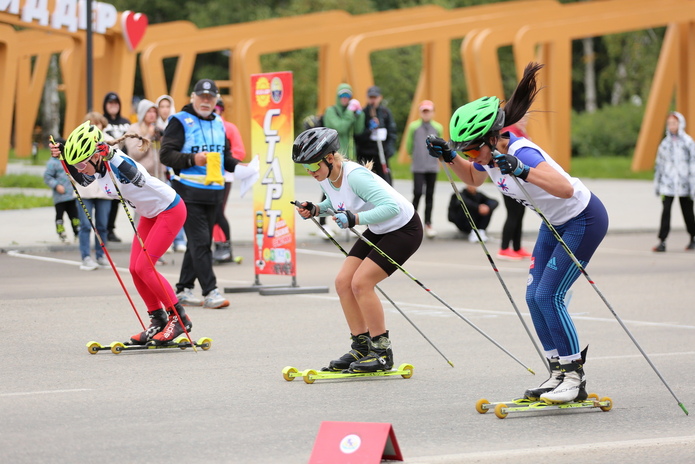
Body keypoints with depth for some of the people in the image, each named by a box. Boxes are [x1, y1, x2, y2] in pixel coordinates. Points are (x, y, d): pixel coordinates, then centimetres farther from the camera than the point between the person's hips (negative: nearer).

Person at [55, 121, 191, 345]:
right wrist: (64, 157, -1)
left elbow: (136, 178, -51)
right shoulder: (96, 169, -7)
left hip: (170, 210, -9)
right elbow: (82, 181, 14)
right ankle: (158, 320, 15)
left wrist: (111, 155, -61)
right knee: (135, 269, 3)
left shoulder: (118, 163, -31)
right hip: (149, 214, 9)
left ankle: (179, 318, -4)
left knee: (143, 267, -13)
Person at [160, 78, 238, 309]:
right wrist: (192, 159, -22)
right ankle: (210, 291, -13)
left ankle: (183, 289, 18)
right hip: (189, 191, -7)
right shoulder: (180, 122, -4)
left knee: (201, 242, 10)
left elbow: (225, 156, 24)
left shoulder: (218, 123, 17)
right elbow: (166, 154, -10)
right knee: (200, 242, -12)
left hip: (213, 192, 7)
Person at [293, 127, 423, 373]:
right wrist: (314, 210, -3)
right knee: (343, 281, 0)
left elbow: (392, 207, -36)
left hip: (403, 229, -9)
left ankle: (382, 352, -7)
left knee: (361, 282, -17)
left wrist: (355, 219, -43)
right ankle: (362, 347, 9)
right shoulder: (325, 178, -5)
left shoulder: (354, 176, -31)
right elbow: (334, 204, 17)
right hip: (377, 230, 9)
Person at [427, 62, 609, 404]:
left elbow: (565, 189, -45)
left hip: (583, 219, -9)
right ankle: (560, 373, 12)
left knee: (549, 295, -13)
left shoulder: (521, 153, -32)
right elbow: (473, 179, 19)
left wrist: (522, 171, -54)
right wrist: (449, 157, 1)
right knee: (534, 297, 4)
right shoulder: (489, 154, -6)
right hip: (555, 223, 9)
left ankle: (576, 378, -3)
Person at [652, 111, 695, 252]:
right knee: (665, 211, -8)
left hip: (683, 185, -2)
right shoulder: (665, 143, 9)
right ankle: (662, 242, -11)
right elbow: (659, 164, 15)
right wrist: (657, 184, 14)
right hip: (667, 184, 2)